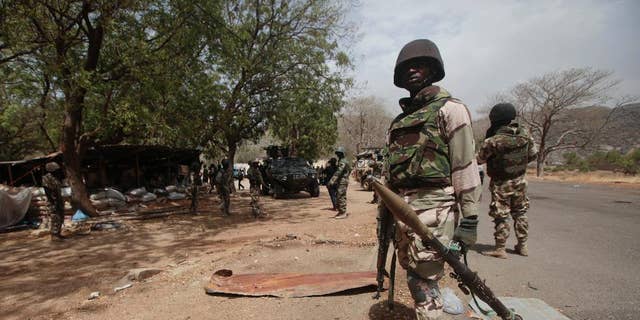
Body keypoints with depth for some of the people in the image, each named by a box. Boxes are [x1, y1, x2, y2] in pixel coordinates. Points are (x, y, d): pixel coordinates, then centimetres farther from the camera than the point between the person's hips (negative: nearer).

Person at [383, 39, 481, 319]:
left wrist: (469, 218, -12)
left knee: (424, 279, -5)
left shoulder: (449, 109, -1)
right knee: (413, 276, 14)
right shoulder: (398, 121, 18)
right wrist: (385, 213, 18)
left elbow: (466, 165, -8)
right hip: (400, 208, 7)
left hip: (432, 206, -7)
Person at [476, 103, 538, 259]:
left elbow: (479, 159, -12)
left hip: (501, 184, -5)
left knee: (501, 216, 4)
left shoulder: (492, 141, -25)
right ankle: (522, 246, 29)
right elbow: (533, 154, 5)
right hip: (520, 181, 5)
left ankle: (500, 249, 11)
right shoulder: (525, 134, -8)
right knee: (520, 213, 19)